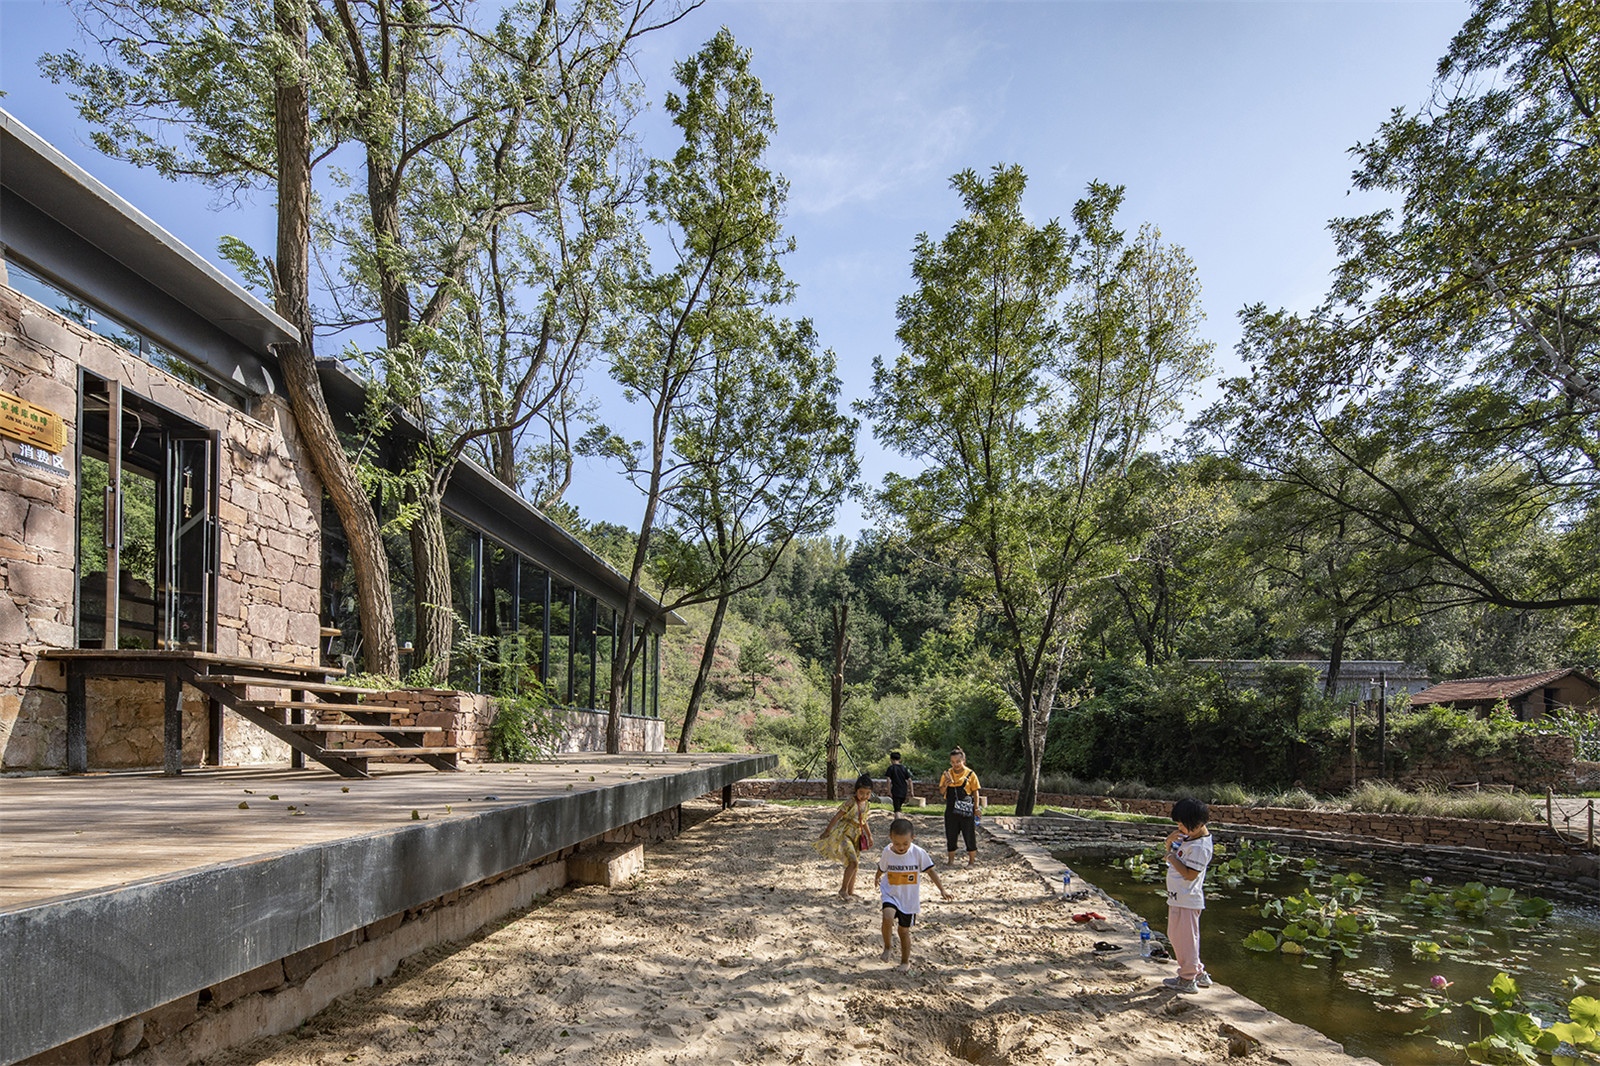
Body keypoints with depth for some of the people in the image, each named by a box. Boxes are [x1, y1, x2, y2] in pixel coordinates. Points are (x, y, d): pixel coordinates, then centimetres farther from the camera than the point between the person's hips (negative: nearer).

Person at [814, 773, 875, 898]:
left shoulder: (866, 805, 5)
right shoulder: (851, 802, -17)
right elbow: (837, 816, -14)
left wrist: (869, 836, 26)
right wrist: (827, 832, -11)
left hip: (856, 836, 8)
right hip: (844, 834, -8)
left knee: (855, 864, 10)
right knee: (853, 861, -19)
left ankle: (850, 890, 22)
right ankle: (843, 889, -7)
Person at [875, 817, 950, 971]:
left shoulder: (918, 853, -15)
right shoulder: (887, 852, -12)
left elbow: (930, 871, -3)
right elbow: (881, 868, 10)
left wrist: (942, 890, -2)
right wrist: (877, 878, 29)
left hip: (910, 899, 0)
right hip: (891, 895, 0)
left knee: (904, 931, 10)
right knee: (888, 918, -28)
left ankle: (905, 961, 33)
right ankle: (888, 946, -2)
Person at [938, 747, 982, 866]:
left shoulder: (970, 774, -1)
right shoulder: (947, 774, 7)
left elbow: (975, 793, 3)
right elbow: (941, 791, 5)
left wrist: (976, 808, -3)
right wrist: (945, 784, -16)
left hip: (966, 810, -3)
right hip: (951, 810, 3)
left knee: (970, 836, 2)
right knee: (951, 836, 8)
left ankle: (972, 861, 15)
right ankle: (950, 860, 21)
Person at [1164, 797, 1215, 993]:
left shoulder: (1200, 847, -22)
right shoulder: (1188, 837, 7)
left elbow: (1190, 874, -24)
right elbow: (1172, 852, 19)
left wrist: (1172, 858, -15)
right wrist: (1170, 841, -2)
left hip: (1187, 900, -10)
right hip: (1178, 897, 10)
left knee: (1185, 938, 2)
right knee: (1176, 936, 19)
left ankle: (1187, 980, 14)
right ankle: (1199, 973, 31)